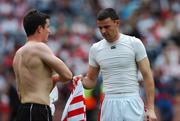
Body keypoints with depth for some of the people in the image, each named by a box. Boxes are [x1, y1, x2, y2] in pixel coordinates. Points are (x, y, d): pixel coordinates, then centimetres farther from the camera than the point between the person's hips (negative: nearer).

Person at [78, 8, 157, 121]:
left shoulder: (134, 43, -3)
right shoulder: (95, 49, 7)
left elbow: (147, 75, -2)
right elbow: (91, 81, 16)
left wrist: (151, 108, -8)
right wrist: (80, 81, -9)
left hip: (132, 104, -3)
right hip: (109, 104, 3)